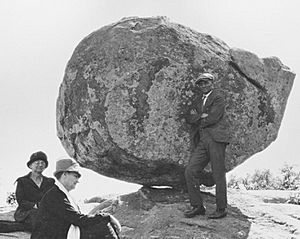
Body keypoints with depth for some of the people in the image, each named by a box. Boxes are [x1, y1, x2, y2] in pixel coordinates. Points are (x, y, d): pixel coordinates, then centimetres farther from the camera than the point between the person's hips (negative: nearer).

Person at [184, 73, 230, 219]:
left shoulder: (218, 97, 0)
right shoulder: (198, 100, 23)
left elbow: (213, 118, -11)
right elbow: (190, 119, 13)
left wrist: (197, 118, 3)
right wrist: (202, 116, -5)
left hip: (216, 138, -7)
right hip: (201, 141, 7)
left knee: (218, 175, -4)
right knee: (190, 171, -3)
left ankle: (221, 209, 4)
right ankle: (197, 206, 5)